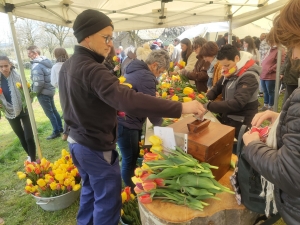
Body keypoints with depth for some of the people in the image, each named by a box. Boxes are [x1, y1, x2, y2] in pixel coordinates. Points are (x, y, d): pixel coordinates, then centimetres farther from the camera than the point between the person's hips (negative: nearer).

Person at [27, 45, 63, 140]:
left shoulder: (36, 66, -21)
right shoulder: (46, 61, 6)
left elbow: (39, 83, -26)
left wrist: (34, 92, -9)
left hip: (43, 92, -9)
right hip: (50, 89, 9)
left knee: (49, 112, 2)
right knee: (54, 110, 18)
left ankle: (56, 131, 12)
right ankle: (60, 128, 28)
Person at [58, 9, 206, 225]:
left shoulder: (67, 66, 5)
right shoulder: (92, 70, -28)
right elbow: (128, 100, -42)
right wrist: (180, 108, -42)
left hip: (77, 141, 10)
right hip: (96, 148, -10)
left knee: (90, 189, 28)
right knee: (107, 202, 9)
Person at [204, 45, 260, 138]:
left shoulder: (249, 77, -24)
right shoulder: (230, 72, 3)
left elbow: (237, 103, -33)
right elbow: (218, 87, 11)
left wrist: (208, 106, -33)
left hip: (241, 124, -8)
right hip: (227, 119, 8)